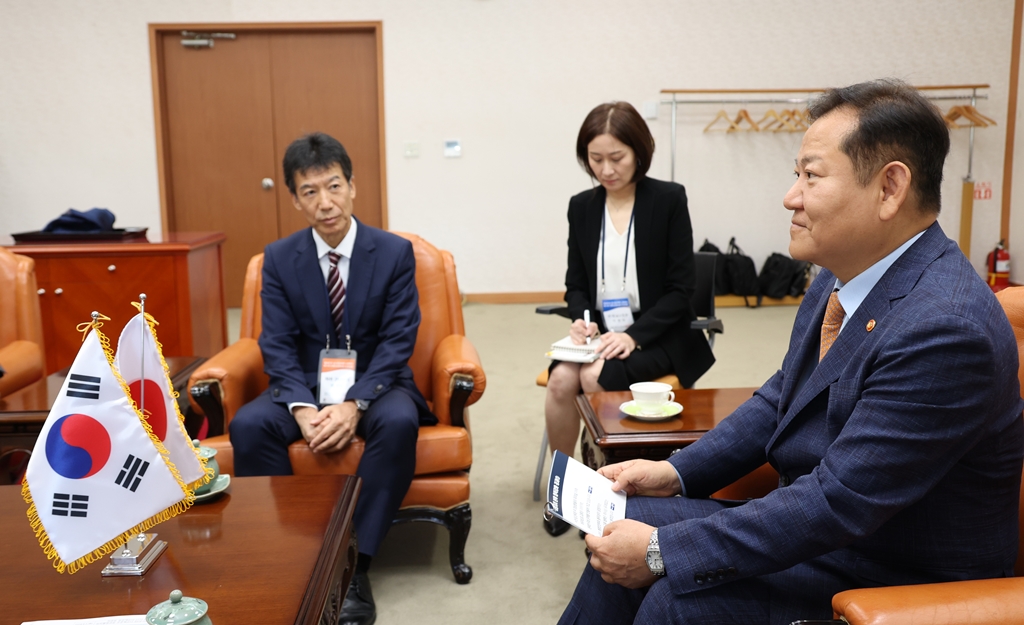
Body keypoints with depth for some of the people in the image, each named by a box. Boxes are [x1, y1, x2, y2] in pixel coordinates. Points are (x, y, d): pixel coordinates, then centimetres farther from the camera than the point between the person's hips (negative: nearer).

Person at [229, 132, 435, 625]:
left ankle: (353, 564, -27)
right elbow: (277, 345, -5)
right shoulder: (278, 258, 0)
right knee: (248, 425, -27)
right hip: (305, 385, 2)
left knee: (399, 422, -35)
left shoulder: (395, 252, -5)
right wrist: (302, 407, -24)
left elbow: (397, 341, -11)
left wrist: (354, 404, -26)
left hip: (375, 383, -1)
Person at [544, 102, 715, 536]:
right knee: (561, 379, -25)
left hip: (656, 335, -3)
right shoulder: (582, 206, 6)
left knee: (595, 378, -29)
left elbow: (680, 287, -9)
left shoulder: (669, 199, -6)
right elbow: (575, 283, 11)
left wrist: (634, 335, -21)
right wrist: (581, 319, -12)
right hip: (601, 332, 4)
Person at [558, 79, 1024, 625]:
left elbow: (837, 503, -29)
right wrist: (675, 473, 1)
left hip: (898, 581, -8)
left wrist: (662, 551, -25)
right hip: (820, 522, 8)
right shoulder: (842, 276, 0)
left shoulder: (947, 329, -29)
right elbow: (780, 399, 11)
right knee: (631, 521, -1)